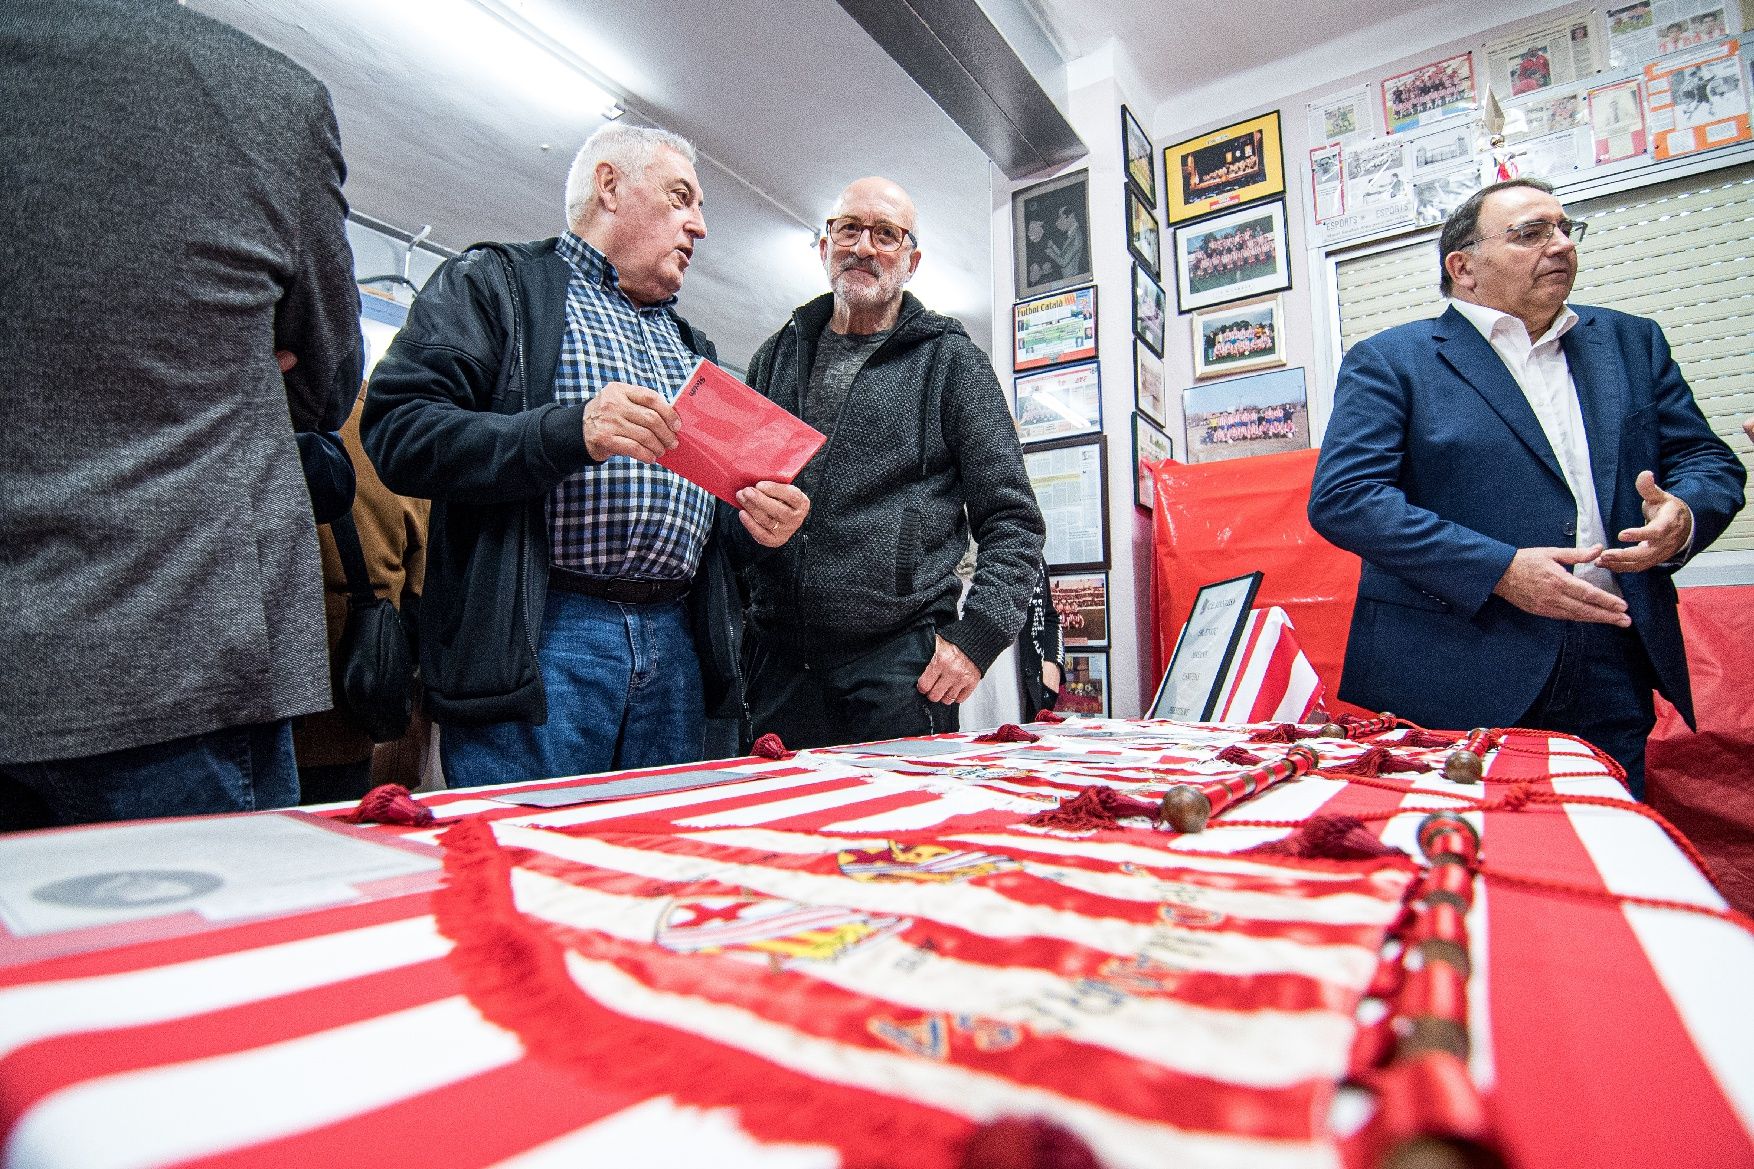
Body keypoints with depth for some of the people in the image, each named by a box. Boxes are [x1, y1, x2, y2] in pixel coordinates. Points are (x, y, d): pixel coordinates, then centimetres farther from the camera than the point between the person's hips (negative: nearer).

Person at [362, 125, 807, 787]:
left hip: (675, 648, 6)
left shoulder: (691, 346, 25)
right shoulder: (496, 282, 6)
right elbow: (397, 431, -8)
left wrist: (753, 521, 2)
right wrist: (570, 432, -21)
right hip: (537, 641, -5)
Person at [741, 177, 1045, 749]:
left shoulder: (949, 360, 4)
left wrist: (976, 636, -11)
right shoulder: (777, 357, 15)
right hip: (778, 657, 4)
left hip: (901, 662, -3)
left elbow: (1012, 521, 1)